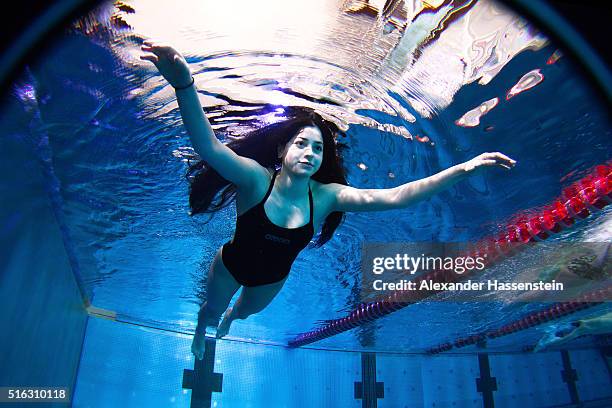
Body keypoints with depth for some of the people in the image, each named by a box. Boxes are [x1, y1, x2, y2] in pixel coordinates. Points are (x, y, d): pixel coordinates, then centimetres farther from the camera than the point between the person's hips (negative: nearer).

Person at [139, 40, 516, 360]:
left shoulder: (326, 196, -28)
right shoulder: (257, 179, -35)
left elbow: (394, 197, -35)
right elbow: (209, 148, -54)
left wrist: (462, 170, -43)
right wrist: (184, 84, -72)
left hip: (272, 279, 3)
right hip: (231, 265, -3)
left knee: (245, 311, 35)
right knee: (212, 309, 27)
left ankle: (228, 319, 73)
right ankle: (201, 335, 65)